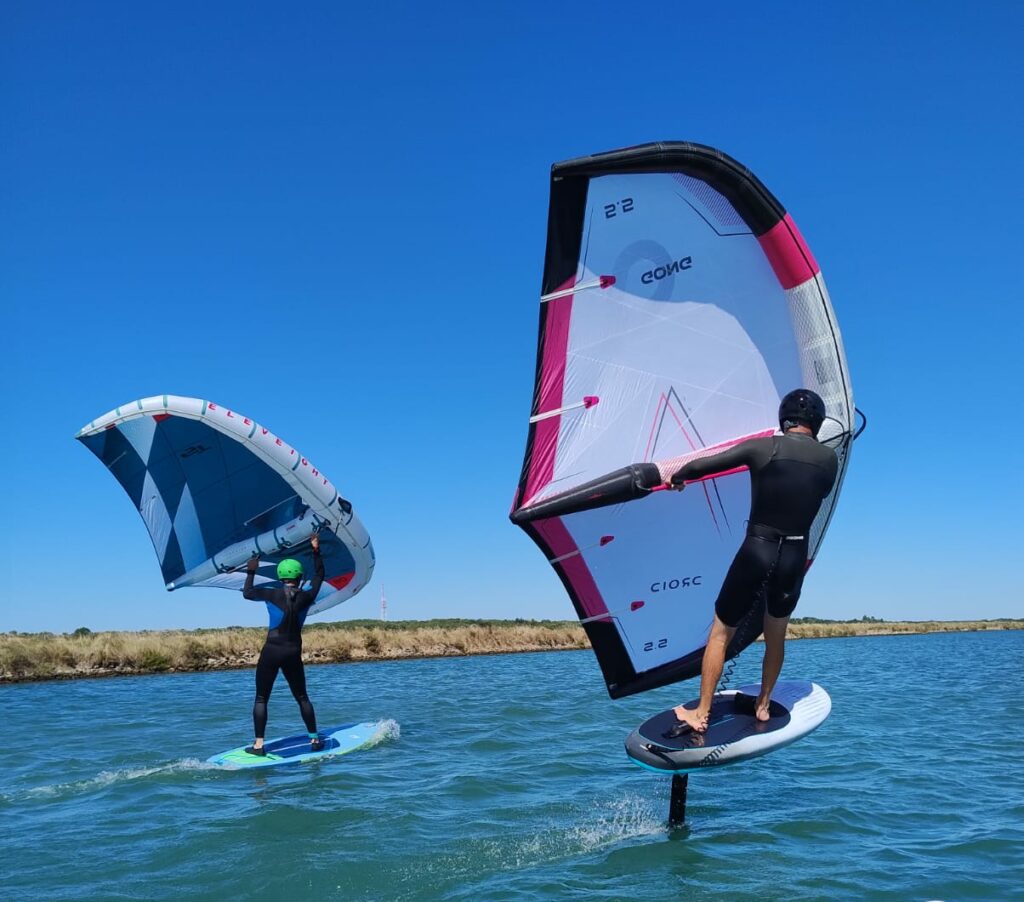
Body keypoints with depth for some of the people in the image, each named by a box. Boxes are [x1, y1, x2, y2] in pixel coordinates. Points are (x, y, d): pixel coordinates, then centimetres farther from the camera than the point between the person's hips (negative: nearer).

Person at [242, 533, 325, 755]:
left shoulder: (273, 595, -6)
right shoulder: (307, 597, -1)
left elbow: (247, 593, 10)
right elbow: (319, 575, 16)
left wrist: (251, 572, 21)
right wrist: (316, 550, 20)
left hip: (271, 651, -2)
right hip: (293, 653, 2)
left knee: (261, 699, 6)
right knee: (302, 698, 16)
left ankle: (258, 744, 0)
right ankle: (315, 739, 18)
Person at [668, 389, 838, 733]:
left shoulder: (762, 447, -8)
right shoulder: (830, 459, 1)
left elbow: (701, 465, -7)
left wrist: (676, 478, 13)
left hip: (755, 553, -3)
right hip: (795, 559, 3)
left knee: (721, 632, 11)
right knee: (776, 635, 25)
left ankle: (700, 714, 12)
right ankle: (763, 706, 34)